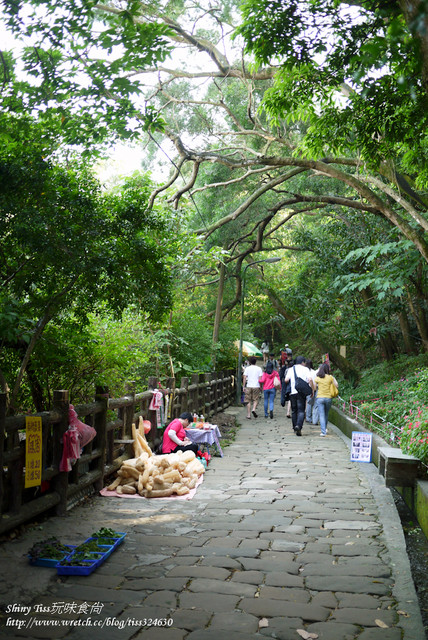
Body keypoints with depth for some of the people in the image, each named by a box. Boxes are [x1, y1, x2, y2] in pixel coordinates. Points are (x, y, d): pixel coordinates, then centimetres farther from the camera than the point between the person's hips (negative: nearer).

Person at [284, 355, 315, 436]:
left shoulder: (290, 369, 10)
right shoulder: (305, 369, 4)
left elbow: (286, 380, -1)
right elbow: (310, 379, -9)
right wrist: (312, 389, -1)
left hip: (292, 392, 3)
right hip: (301, 392, -3)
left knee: (294, 411, 14)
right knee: (301, 410, -4)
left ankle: (295, 427, 19)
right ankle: (298, 426, -24)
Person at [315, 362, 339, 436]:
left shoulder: (317, 377, -3)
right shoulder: (330, 377, -3)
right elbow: (337, 386, 2)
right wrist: (334, 378, 16)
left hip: (320, 398, -1)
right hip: (328, 397, 1)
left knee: (321, 415, -1)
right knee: (326, 414, 19)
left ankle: (323, 431, -10)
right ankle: (325, 429, 35)